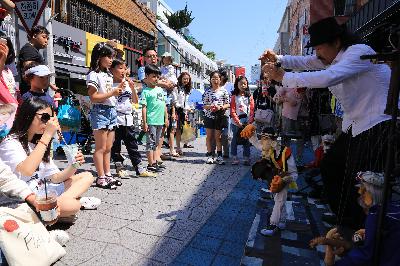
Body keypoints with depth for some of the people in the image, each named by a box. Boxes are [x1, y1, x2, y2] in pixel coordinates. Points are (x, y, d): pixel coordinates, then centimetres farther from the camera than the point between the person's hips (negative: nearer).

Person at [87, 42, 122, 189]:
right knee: (101, 148, -2)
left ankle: (108, 175, 20)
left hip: (112, 111, 8)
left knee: (108, 147, 12)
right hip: (100, 111, -8)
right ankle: (101, 178, 6)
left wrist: (118, 89, 7)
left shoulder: (109, 75, 18)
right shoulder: (94, 75, -8)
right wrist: (112, 93, -19)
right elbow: (93, 97, -14)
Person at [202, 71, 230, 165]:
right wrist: (209, 107, -16)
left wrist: (220, 107, -15)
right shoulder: (207, 91, 4)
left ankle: (219, 156, 13)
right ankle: (210, 155, 14)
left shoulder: (224, 91, 2)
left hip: (220, 116, -1)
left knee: (218, 136, 5)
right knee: (209, 136, 5)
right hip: (209, 116, 1)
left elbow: (228, 104, 2)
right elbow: (204, 105, 3)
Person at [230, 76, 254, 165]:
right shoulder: (234, 96, 1)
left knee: (246, 140, 6)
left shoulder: (250, 96, 5)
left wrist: (250, 122, -11)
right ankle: (234, 158, 14)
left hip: (247, 122, 1)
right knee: (235, 140, 5)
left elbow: (252, 110, 1)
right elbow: (232, 111, -5)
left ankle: (246, 158, 13)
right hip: (236, 123, -1)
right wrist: (238, 122, -14)